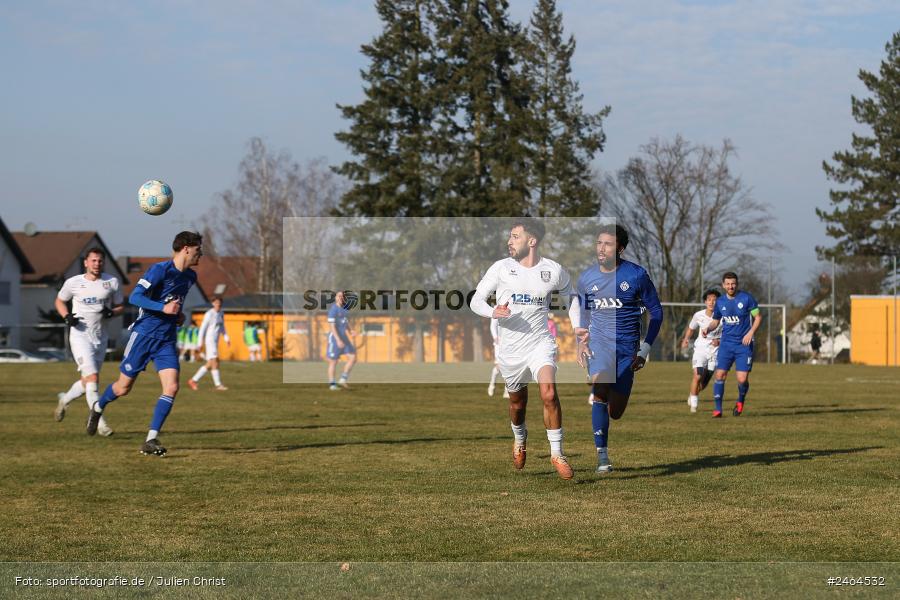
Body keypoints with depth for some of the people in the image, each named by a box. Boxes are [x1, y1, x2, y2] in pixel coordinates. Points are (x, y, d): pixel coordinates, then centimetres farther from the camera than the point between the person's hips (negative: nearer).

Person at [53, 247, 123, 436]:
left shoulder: (112, 282, 3)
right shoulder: (73, 282, -2)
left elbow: (120, 307, 11)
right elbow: (60, 301, 13)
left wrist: (111, 312, -12)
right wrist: (67, 316, -6)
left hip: (101, 337, 4)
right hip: (80, 335, -4)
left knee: (88, 381, 12)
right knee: (92, 378, -17)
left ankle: (64, 399, 41)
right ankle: (99, 422, -16)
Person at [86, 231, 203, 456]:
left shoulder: (190, 277, 9)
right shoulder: (160, 270, -16)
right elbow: (134, 297, -22)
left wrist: (178, 314, 10)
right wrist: (163, 308, -30)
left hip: (166, 340, 6)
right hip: (144, 335, -6)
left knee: (171, 388, -13)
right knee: (124, 387, 7)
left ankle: (151, 440, -9)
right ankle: (98, 408, 40)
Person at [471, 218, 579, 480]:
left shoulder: (554, 271, -2)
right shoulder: (501, 268, -4)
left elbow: (569, 294, 18)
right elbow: (475, 300, -2)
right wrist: (493, 312, -23)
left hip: (540, 342, -1)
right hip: (510, 348, 2)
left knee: (549, 394, -23)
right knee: (517, 402, 16)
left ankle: (557, 454, -12)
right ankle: (519, 440, 48)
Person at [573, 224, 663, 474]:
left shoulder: (636, 275, -5)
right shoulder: (586, 278, 3)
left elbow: (656, 311, 3)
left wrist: (645, 350, -2)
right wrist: (581, 342, 8)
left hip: (627, 347, -1)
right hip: (599, 343, 1)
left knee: (615, 412, 1)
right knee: (600, 393, -25)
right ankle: (602, 455, -18)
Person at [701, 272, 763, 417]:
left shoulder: (746, 298, -6)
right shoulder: (720, 302, 5)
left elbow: (758, 317, -2)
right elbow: (715, 321, 17)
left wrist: (750, 333, -15)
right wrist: (707, 329, -5)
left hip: (744, 345, -3)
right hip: (726, 344, 3)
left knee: (742, 379, -9)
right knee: (720, 375, -8)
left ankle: (740, 401, 22)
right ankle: (718, 409, 1)